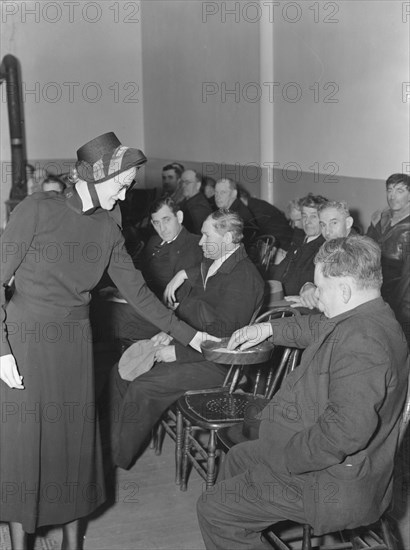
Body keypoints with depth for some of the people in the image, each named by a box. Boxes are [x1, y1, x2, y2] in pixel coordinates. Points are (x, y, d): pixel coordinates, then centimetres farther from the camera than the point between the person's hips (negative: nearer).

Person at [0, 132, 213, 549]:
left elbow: (136, 291, 10)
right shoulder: (37, 209, -10)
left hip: (74, 343, 4)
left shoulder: (108, 227, 6)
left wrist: (188, 335, 9)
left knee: (74, 436, 9)